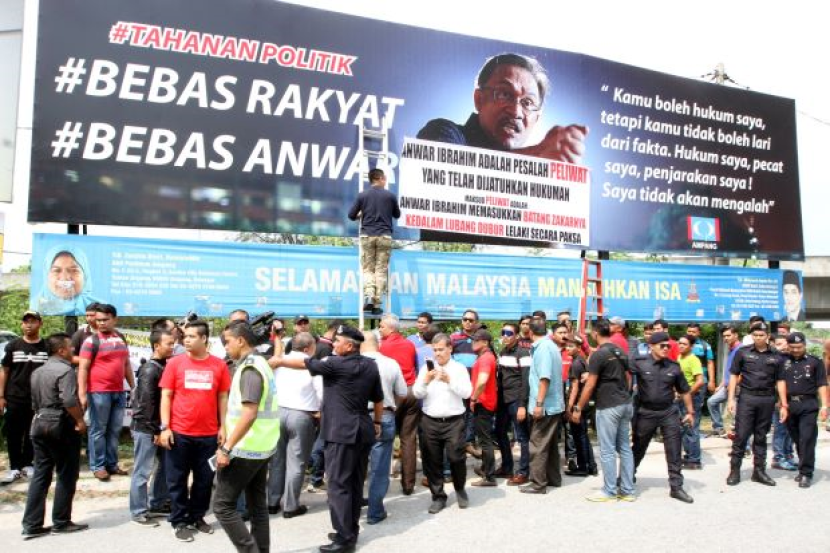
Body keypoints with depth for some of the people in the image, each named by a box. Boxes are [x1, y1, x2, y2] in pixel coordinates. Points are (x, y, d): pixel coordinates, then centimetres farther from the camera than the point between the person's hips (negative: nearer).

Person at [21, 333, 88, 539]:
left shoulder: (37, 372, 15)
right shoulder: (65, 370, -15)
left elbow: (35, 402, 20)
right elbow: (69, 400, -25)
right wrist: (80, 420, -15)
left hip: (40, 424, 9)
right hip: (61, 425, -9)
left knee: (40, 475, 11)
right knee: (67, 476, 2)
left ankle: (32, 525, 11)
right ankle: (61, 523, 9)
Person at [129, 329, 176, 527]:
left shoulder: (165, 366, 8)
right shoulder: (149, 370, -17)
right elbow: (146, 403, -19)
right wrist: (155, 430, -17)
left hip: (159, 427, 9)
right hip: (146, 429, -8)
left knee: (164, 465, 16)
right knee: (143, 471, 0)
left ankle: (157, 503, 29)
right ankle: (138, 512, 11)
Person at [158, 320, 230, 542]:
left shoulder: (219, 365, -1)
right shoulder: (175, 363, -3)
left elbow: (223, 397, 5)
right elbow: (166, 396, 0)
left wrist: (222, 427, 2)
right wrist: (165, 427, -6)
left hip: (208, 434, 1)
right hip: (179, 433, -1)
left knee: (205, 479, 12)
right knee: (178, 480, 9)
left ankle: (197, 517, 30)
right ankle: (180, 522, 23)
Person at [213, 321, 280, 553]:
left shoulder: (250, 369, -17)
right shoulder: (261, 364, 13)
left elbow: (249, 414, -26)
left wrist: (226, 448, -23)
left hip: (246, 449, -10)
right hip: (263, 447, 10)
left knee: (223, 505, -1)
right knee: (257, 505, 13)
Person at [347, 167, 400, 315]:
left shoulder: (362, 195, 3)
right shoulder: (390, 195, 3)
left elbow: (351, 215, 5)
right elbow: (397, 215, 16)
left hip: (367, 236, 1)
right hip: (385, 236, -1)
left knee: (367, 269, 8)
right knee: (381, 270, 2)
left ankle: (369, 296, -13)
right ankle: (377, 304, 0)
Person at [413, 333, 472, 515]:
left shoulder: (459, 368, 1)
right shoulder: (427, 368, 6)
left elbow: (467, 392, -8)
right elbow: (417, 393, 1)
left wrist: (450, 381, -19)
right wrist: (425, 381, -17)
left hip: (454, 421, -2)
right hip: (430, 421, 2)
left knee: (456, 457, -4)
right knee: (432, 460, 5)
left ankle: (460, 489, 24)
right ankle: (438, 496, 20)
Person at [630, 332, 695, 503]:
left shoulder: (674, 367, 0)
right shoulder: (640, 364, -10)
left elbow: (684, 391, 10)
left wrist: (690, 412, 10)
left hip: (668, 412, 2)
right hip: (646, 413, -2)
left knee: (674, 452, 2)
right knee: (638, 449, 13)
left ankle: (676, 487, 13)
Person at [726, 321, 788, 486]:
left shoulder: (775, 357, 6)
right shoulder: (742, 352, 1)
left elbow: (780, 381, 8)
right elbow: (734, 376, 2)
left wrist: (784, 405, 3)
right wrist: (731, 399, -4)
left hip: (767, 400, 2)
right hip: (747, 398, -2)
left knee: (761, 437, 11)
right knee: (741, 435, -1)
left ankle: (759, 471, 20)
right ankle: (734, 470, 5)